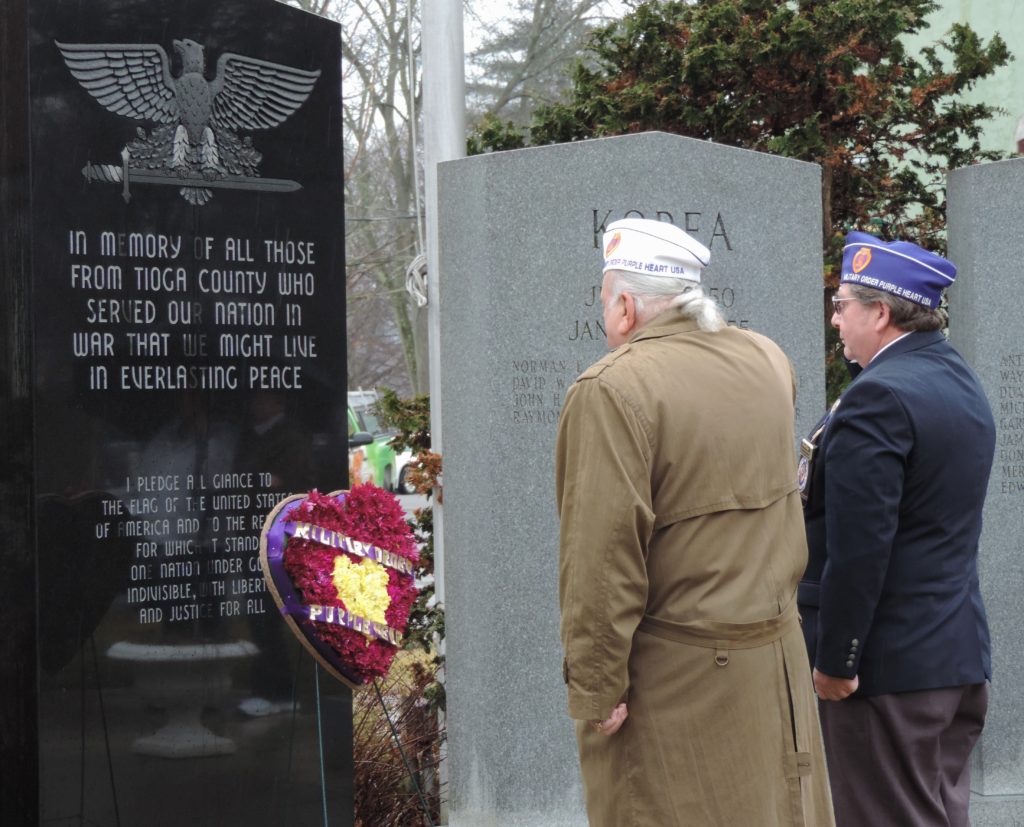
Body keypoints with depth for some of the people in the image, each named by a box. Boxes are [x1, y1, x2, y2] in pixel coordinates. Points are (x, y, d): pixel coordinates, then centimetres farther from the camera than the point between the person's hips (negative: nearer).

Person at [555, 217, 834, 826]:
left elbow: (603, 555, -21)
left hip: (672, 680, -7)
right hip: (779, 657, 7)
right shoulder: (770, 361, 6)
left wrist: (594, 689, -15)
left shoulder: (612, 391, -18)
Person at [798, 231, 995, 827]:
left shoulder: (879, 397, -20)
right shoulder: (961, 381, 11)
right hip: (961, 655, 9)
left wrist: (834, 662, -17)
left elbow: (858, 549, -23)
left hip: (890, 666, -9)